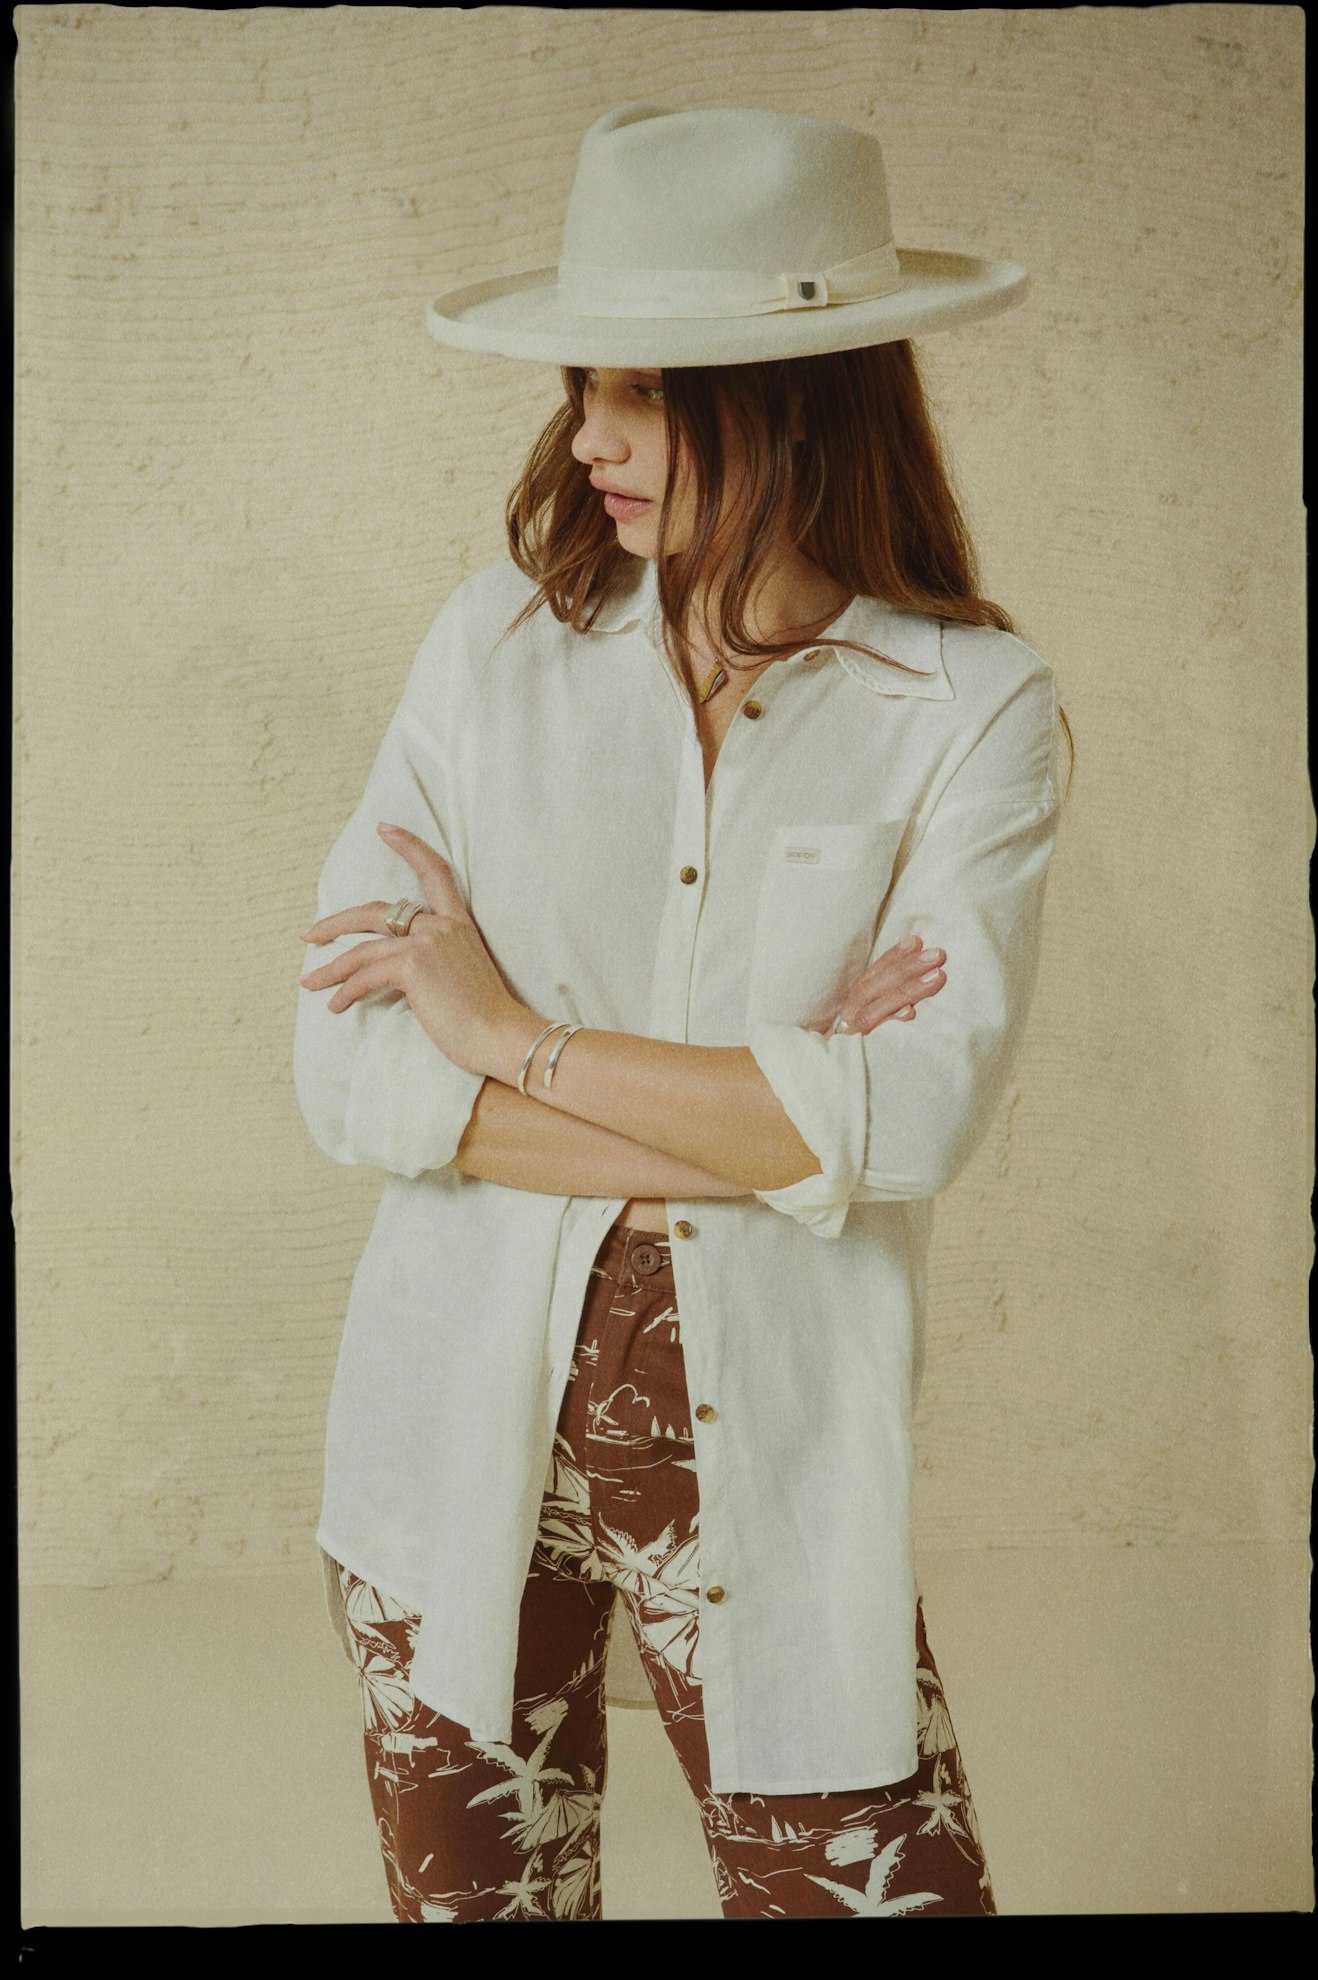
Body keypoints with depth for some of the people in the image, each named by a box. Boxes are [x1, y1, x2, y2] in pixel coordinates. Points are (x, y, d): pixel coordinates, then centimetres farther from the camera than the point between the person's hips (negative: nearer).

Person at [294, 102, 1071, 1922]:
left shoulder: (971, 705, -6)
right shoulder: (499, 642, -3)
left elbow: (918, 1116, -18)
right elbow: (350, 1070, -10)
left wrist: (516, 1037, -14)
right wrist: (767, 1119, -15)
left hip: (771, 1465, -1)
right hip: (465, 1434, 2)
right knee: (471, 1893, 17)